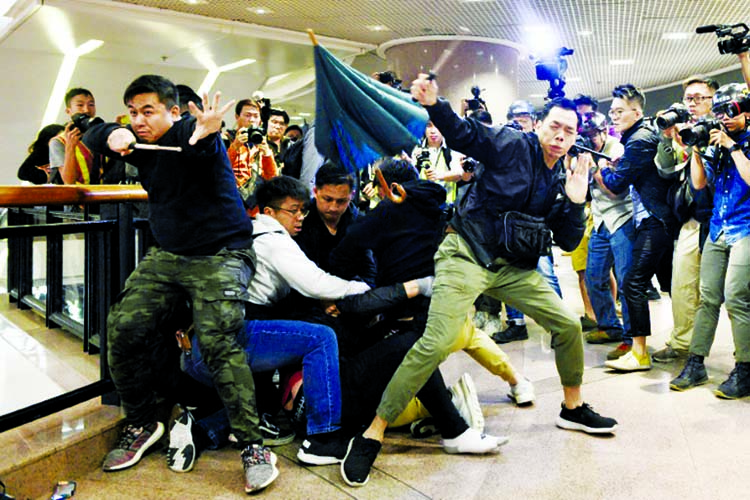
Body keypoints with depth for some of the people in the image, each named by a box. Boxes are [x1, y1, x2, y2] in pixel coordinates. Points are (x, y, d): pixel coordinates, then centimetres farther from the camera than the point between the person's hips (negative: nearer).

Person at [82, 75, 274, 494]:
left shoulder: (188, 132, -13)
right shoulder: (140, 142, 9)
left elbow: (201, 140, -36)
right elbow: (92, 136, 12)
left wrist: (204, 134, -63)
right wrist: (112, 135, -12)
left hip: (220, 254, -7)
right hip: (167, 254, 8)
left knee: (218, 342, -22)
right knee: (123, 329, -2)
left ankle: (253, 445, -13)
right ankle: (142, 425, 18)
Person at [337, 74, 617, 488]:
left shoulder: (562, 181, 12)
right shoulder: (511, 144, -4)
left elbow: (568, 242, 11)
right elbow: (463, 134, -10)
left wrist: (576, 203, -5)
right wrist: (433, 105, -29)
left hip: (514, 267, 7)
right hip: (467, 255, -7)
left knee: (569, 326, 8)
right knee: (437, 342, -22)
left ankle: (573, 408, 35)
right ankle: (372, 435, -11)